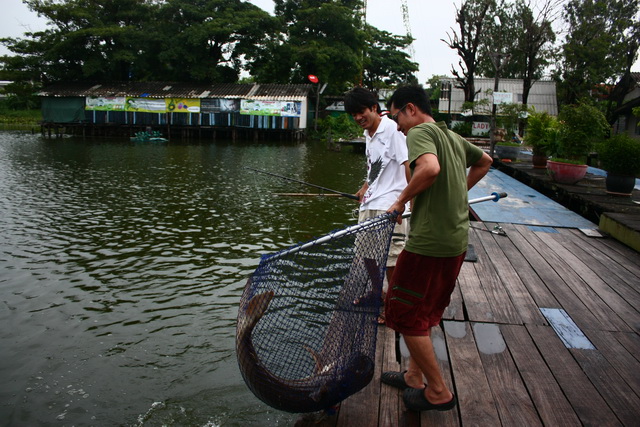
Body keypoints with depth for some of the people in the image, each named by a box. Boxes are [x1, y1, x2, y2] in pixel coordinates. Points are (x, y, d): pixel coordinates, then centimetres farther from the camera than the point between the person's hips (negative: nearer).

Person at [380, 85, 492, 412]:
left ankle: (438, 392, 16)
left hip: (430, 243, -9)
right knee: (425, 311, 21)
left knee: (406, 314, 4)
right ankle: (414, 377, 34)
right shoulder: (453, 136, 16)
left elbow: (430, 167, -31)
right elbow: (485, 161, 33)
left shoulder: (420, 132, -10)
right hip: (457, 241, 9)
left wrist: (401, 200, -16)